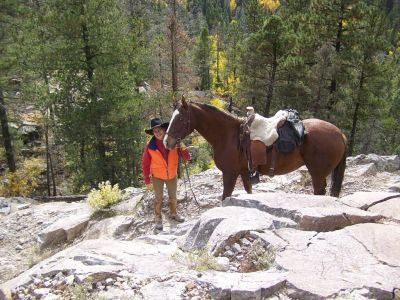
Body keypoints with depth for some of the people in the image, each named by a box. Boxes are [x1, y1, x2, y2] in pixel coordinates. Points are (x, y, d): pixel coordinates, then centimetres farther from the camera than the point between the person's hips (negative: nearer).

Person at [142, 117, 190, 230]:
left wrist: (183, 147, -36)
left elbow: (187, 158, -17)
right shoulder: (149, 146, -21)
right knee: (158, 199, 11)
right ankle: (158, 219, 31)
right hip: (157, 177, -2)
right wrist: (147, 181, -8)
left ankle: (173, 214, 45)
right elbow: (145, 165, -11)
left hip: (172, 176, 2)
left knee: (173, 197, 21)